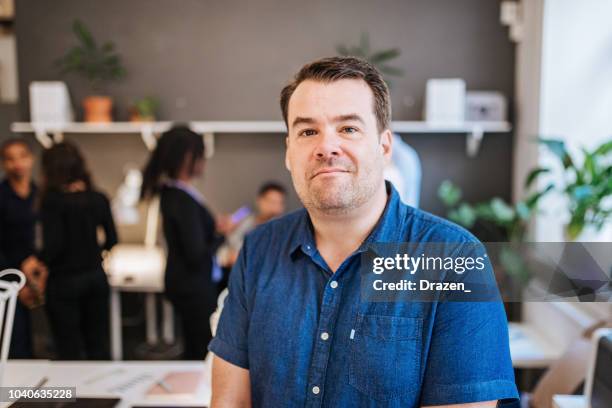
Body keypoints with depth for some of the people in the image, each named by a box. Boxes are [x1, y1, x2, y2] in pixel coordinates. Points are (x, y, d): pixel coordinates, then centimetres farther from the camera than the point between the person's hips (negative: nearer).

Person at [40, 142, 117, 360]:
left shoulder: (52, 201, -14)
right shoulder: (99, 199, -1)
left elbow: (53, 245, -19)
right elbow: (111, 240, 4)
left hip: (64, 281, -4)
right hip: (96, 277, 4)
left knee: (69, 351, 8)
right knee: (99, 346, 15)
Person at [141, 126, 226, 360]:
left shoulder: (169, 193, 5)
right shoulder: (184, 200, -23)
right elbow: (196, 255, -23)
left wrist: (216, 229, 10)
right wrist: (222, 236, -10)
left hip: (180, 281, 9)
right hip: (194, 286, -9)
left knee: (193, 349, 19)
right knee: (202, 352, 2)